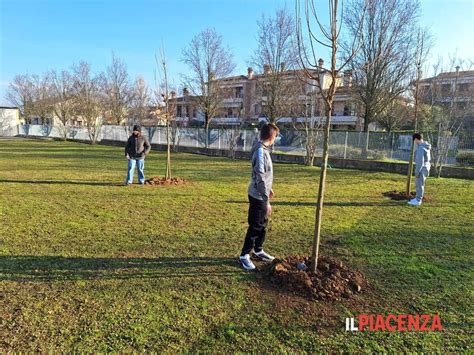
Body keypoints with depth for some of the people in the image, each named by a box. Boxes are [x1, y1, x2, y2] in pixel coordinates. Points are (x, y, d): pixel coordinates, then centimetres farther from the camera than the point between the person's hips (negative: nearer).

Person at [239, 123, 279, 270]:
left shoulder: (263, 149, 7)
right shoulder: (260, 151, -23)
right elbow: (260, 178, -26)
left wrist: (268, 188, 28)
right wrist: (266, 201, -24)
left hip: (261, 194, 9)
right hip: (258, 196, -9)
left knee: (263, 224, 19)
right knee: (255, 226, 2)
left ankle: (258, 250, 35)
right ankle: (244, 255, 16)